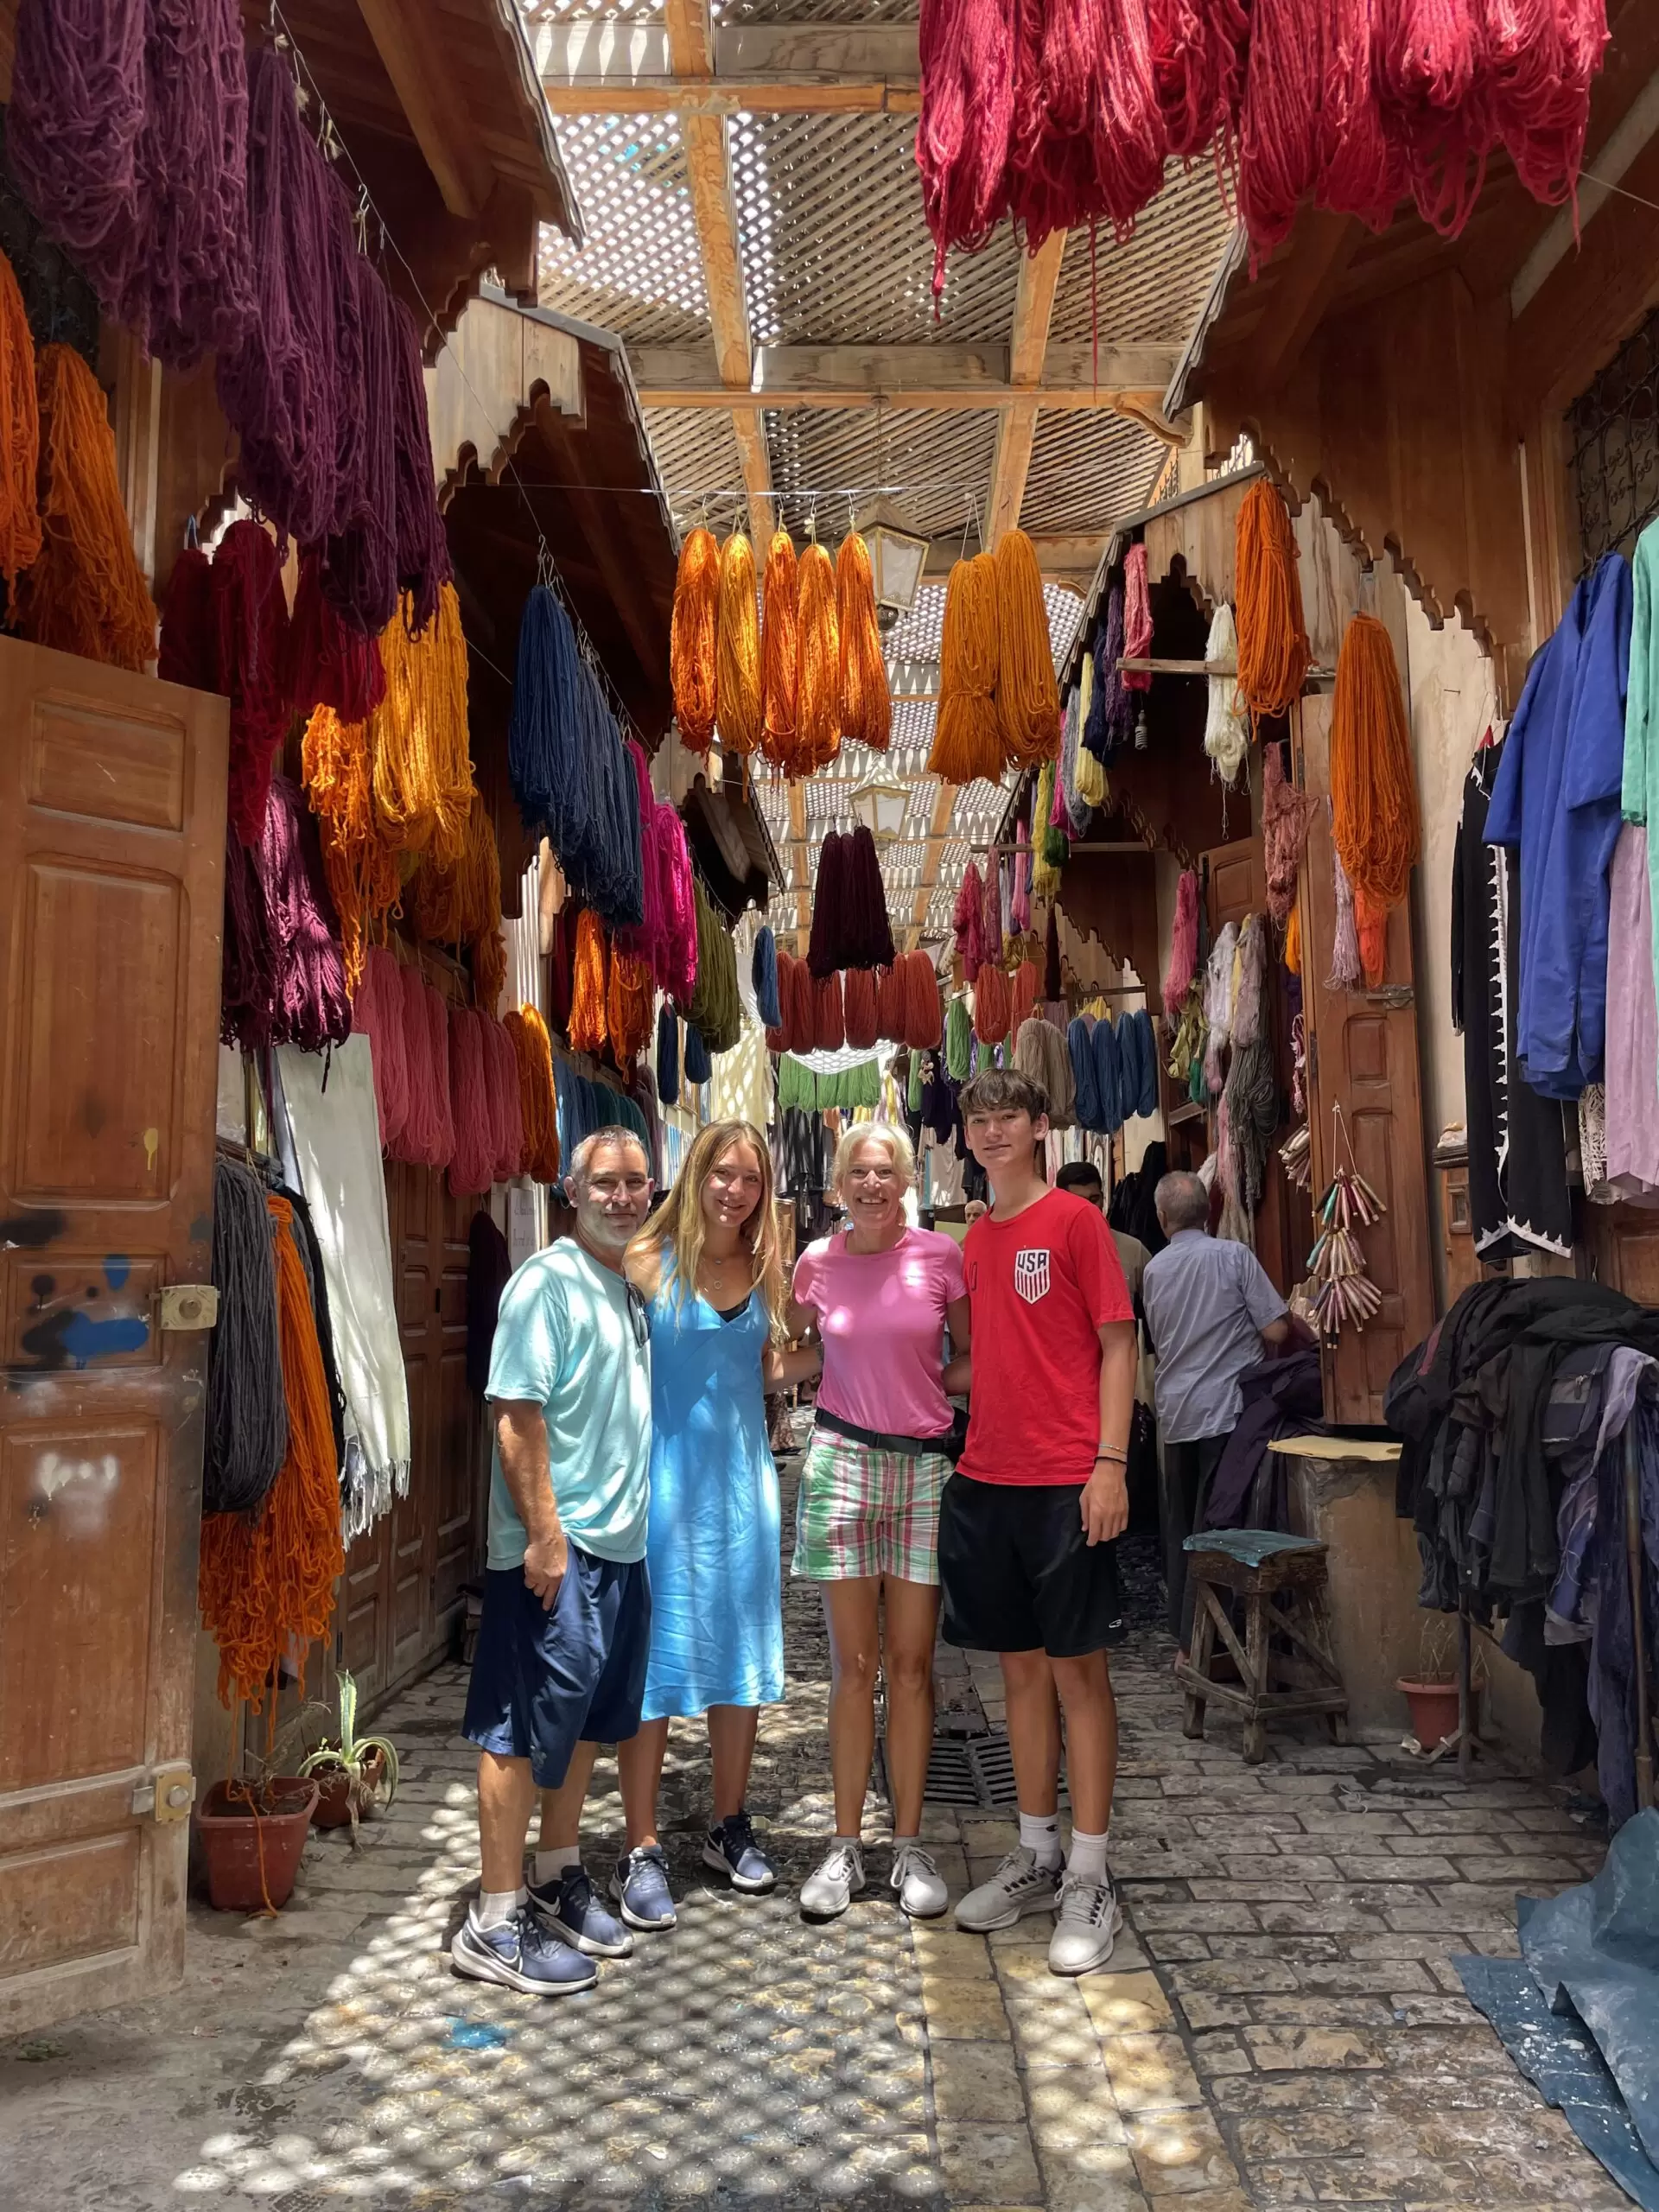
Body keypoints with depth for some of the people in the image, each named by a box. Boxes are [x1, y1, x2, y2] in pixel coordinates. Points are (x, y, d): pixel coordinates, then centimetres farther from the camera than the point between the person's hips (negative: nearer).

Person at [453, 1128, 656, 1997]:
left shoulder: (631, 1289, 13)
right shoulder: (548, 1281, -13)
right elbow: (516, 1411, -20)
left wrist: (632, 1519, 18)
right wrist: (545, 1532, -22)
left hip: (621, 1542, 9)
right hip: (555, 1545, -9)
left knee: (587, 1720, 18)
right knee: (526, 1728, 0)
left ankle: (556, 1880, 33)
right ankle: (494, 1925, 11)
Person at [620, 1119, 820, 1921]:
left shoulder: (763, 1269, 7)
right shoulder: (650, 1260, -8)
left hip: (743, 1479, 5)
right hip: (666, 1479, -5)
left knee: (742, 1653, 13)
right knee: (656, 1659, 2)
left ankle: (729, 1826, 31)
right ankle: (642, 1849, 17)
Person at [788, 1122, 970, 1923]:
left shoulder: (941, 1256, -2)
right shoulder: (816, 1262, 2)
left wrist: (917, 1386, -5)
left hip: (926, 1466, 0)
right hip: (842, 1463, 0)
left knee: (911, 1664, 6)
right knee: (853, 1665, 6)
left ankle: (909, 1847, 18)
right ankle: (846, 1847, 18)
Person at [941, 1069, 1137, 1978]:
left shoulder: (1074, 1219, -5)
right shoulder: (975, 1239, 13)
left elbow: (1117, 1346, -8)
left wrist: (1110, 1464, -14)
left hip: (1065, 1483, -6)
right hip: (986, 1479, 6)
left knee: (1077, 1669, 2)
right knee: (1022, 1667, 13)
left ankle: (1089, 1879, 13)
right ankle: (1035, 1857, 26)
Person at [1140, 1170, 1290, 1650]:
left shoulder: (1153, 1269, 7)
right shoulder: (1235, 1256, -8)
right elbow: (1276, 1330, -10)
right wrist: (1240, 1328, 9)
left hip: (1176, 1415, 5)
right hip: (1228, 1411, -5)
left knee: (1181, 1528, 12)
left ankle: (1186, 1639, 17)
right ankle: (1204, 1641, 0)